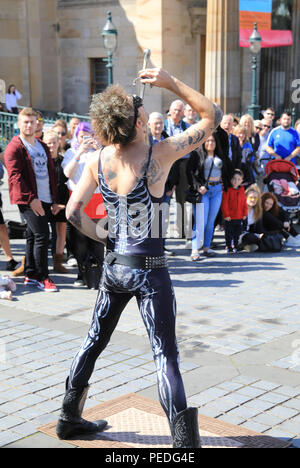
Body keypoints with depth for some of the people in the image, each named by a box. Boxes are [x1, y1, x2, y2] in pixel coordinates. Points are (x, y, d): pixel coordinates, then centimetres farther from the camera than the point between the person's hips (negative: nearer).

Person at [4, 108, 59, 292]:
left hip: (45, 200, 7)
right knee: (42, 236, -11)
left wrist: (55, 200, 15)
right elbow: (15, 176, -12)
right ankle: (42, 277, -4)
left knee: (33, 236, 11)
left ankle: (31, 276, 17)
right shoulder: (14, 147, -4)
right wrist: (31, 198, -19)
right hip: (29, 200, -7)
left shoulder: (43, 147, 19)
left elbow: (51, 173, 21)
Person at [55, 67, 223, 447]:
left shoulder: (97, 161, -4)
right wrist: (171, 83, -11)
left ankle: (69, 417, 34)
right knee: (165, 354, -1)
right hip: (150, 270, -5)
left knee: (95, 340, 21)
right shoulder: (160, 154, -15)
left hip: (114, 264, 5)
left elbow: (73, 212, -6)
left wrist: (102, 237, 7)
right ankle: (184, 439, -1)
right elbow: (212, 116, -7)